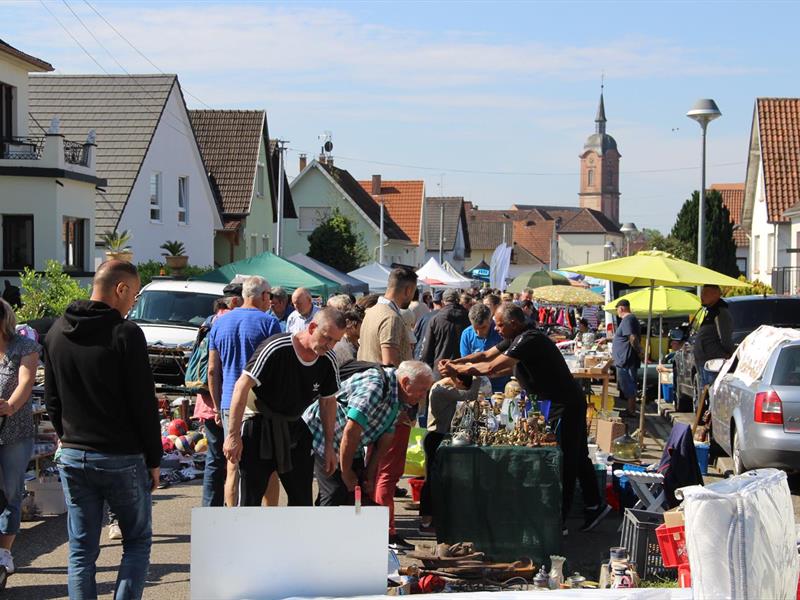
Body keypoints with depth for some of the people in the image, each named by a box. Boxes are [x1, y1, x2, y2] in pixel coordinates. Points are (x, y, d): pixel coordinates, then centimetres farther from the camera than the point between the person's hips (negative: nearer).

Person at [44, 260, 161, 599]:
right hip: (122, 458, -5)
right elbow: (143, 403, -11)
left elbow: (51, 399, 13)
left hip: (72, 456, 5)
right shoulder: (126, 333, -13)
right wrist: (154, 459, -2)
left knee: (81, 551, 10)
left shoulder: (56, 332, 6)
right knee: (137, 542, 10)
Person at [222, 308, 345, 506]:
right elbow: (242, 385, -22)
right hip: (259, 424, -5)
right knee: (250, 498, -4)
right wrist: (233, 435, -22)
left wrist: (329, 445, 12)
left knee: (302, 497, 7)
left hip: (294, 429, 6)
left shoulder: (328, 361, -5)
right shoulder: (276, 348, -23)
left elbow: (328, 402, 11)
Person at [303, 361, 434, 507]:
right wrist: (346, 472, -21)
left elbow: (385, 438, 3)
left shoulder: (398, 399, -1)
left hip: (351, 446, 9)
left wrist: (370, 474, 1)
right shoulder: (374, 387, -31)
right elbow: (351, 431, -31)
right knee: (336, 494, -17)